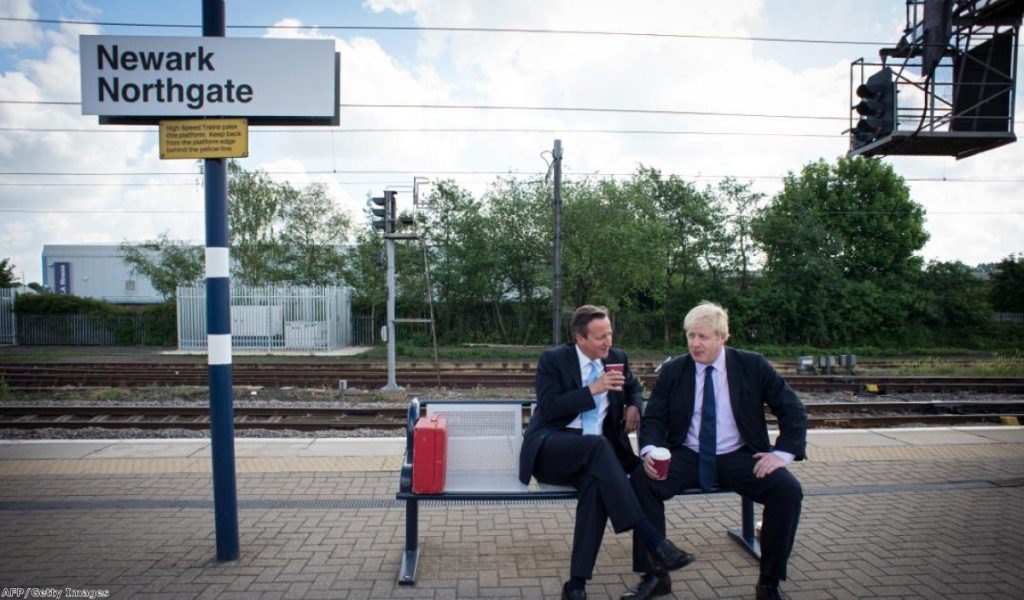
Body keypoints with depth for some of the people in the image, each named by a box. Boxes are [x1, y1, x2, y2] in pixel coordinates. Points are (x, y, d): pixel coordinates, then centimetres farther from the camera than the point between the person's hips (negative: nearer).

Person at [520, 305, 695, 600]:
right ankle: (651, 538, -38)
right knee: (598, 444, -37)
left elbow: (634, 388, 28)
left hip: (593, 453, 4)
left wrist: (634, 406, 4)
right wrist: (593, 389, -20)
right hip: (552, 449, -3)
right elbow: (548, 408, -14)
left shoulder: (617, 357, 10)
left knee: (596, 482, -34)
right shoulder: (553, 359, -4)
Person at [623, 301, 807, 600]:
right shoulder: (672, 370, 1)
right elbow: (653, 418, 2)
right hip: (688, 457, 1)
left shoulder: (753, 366, -2)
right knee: (642, 479, -25)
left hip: (739, 458, 0)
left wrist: (782, 453, -13)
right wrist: (650, 450, -18)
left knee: (788, 490, -25)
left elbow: (793, 410, 1)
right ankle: (654, 575, -10)